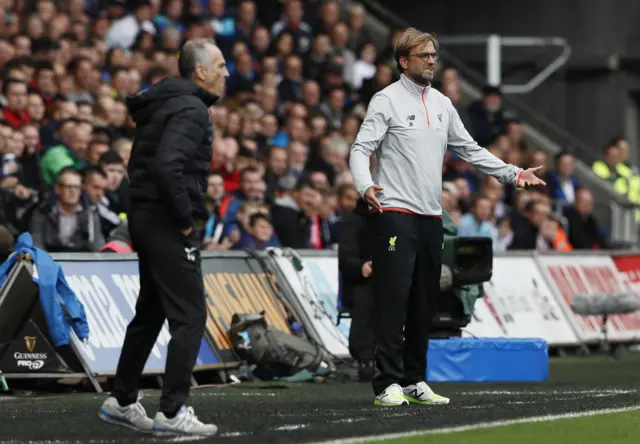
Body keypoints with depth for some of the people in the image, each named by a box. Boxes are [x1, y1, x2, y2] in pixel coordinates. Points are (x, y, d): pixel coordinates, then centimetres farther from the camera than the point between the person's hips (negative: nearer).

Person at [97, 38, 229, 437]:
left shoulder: (165, 103, 16)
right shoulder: (191, 109, -15)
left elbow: (142, 162, 21)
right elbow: (167, 165, -28)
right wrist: (186, 218, -19)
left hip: (146, 219, 10)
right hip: (168, 224, -10)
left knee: (151, 311, 19)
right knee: (190, 315, -8)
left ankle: (122, 401, 26)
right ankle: (173, 412, -10)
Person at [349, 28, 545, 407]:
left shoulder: (443, 104, 16)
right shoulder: (388, 100, -4)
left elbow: (470, 149, 22)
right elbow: (361, 149, -10)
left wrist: (513, 174, 14)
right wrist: (365, 185, -29)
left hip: (431, 216, 7)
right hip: (396, 214, -7)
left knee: (425, 302, 8)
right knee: (394, 300, -10)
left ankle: (415, 380, 15)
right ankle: (388, 383, -9)